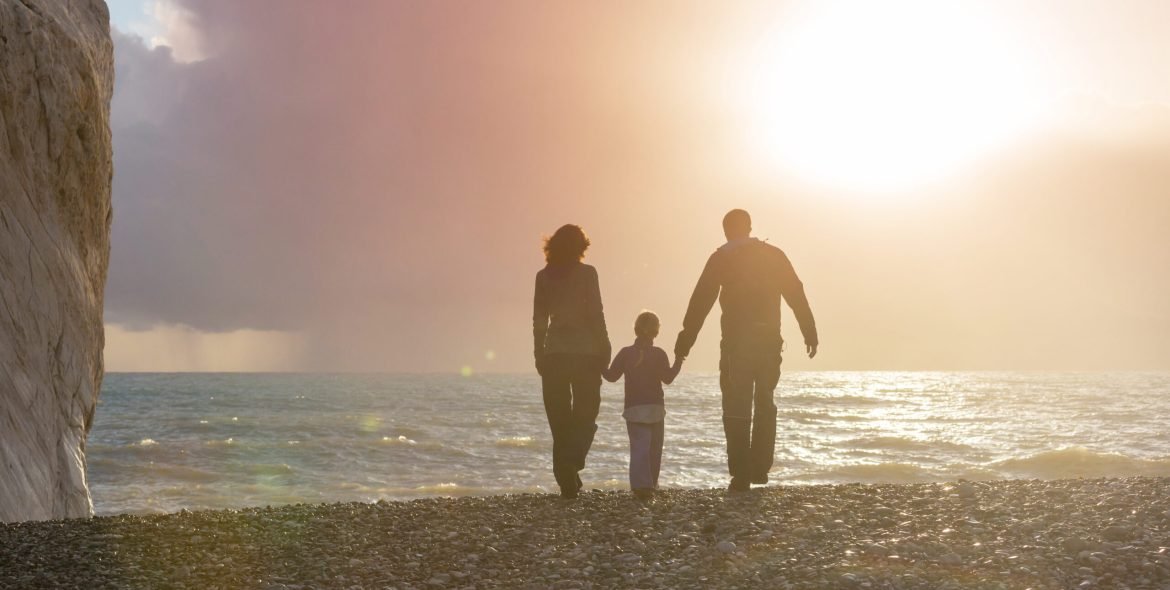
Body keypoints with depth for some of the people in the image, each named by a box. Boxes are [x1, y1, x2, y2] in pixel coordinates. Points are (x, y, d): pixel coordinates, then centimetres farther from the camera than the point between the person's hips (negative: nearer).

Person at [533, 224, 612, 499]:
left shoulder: (544, 276, 5)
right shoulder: (586, 273, -4)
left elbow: (539, 319, 7)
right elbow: (595, 313, -7)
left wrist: (539, 354, 12)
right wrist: (603, 348, 0)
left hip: (554, 352, 3)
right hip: (584, 350, -3)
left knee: (560, 420, 8)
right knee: (584, 416, 6)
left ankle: (567, 481, 4)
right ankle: (572, 464, -19)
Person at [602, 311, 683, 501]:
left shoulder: (625, 353, 1)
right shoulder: (658, 354, -2)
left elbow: (611, 376, 1)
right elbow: (667, 378, -8)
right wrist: (679, 360, 2)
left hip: (633, 408, 0)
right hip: (655, 408, 0)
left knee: (639, 447, -8)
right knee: (654, 449, 14)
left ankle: (641, 485, -25)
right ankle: (650, 484, 19)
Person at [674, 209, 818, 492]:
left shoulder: (721, 259, -1)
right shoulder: (774, 255, 7)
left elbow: (701, 301, -6)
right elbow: (797, 296, 5)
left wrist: (685, 339, -5)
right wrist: (810, 333, 8)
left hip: (736, 341, -3)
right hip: (770, 340, 3)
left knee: (737, 408, 1)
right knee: (765, 404, 17)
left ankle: (741, 474, -4)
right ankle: (760, 469, 12)